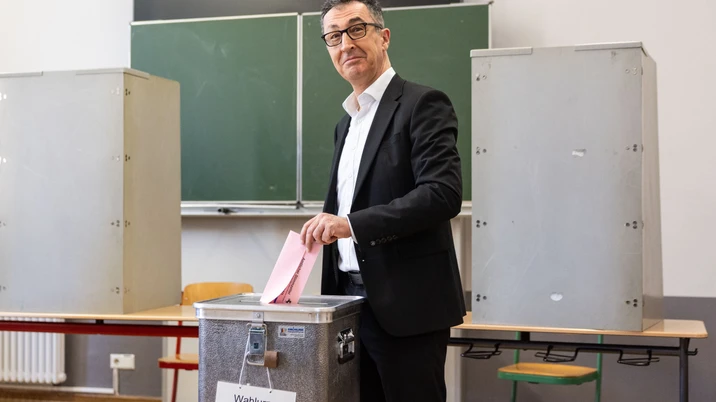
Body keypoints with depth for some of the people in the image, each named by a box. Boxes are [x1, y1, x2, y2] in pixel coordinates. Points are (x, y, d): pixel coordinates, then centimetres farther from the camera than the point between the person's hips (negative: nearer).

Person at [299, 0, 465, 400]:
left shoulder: (422, 104, -7)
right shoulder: (347, 123, 18)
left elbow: (444, 193, -20)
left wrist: (351, 224, -26)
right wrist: (331, 300, 14)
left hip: (406, 306, -7)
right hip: (353, 300, 8)